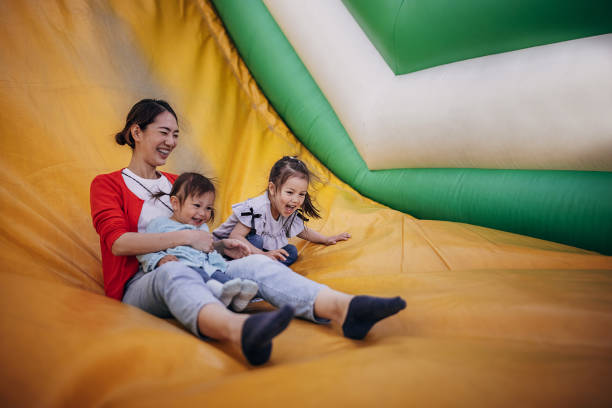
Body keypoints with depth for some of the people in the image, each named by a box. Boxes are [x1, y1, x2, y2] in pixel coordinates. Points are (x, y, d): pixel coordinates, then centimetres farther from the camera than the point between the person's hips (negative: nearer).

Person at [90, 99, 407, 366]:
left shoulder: (177, 183, 22)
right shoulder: (106, 184, 6)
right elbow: (118, 242, -11)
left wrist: (219, 245, 2)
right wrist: (185, 237, -16)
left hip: (192, 271, 5)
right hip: (138, 286, -4)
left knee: (254, 263, -24)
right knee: (173, 271, -41)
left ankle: (342, 308, -51)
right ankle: (240, 330, -74)